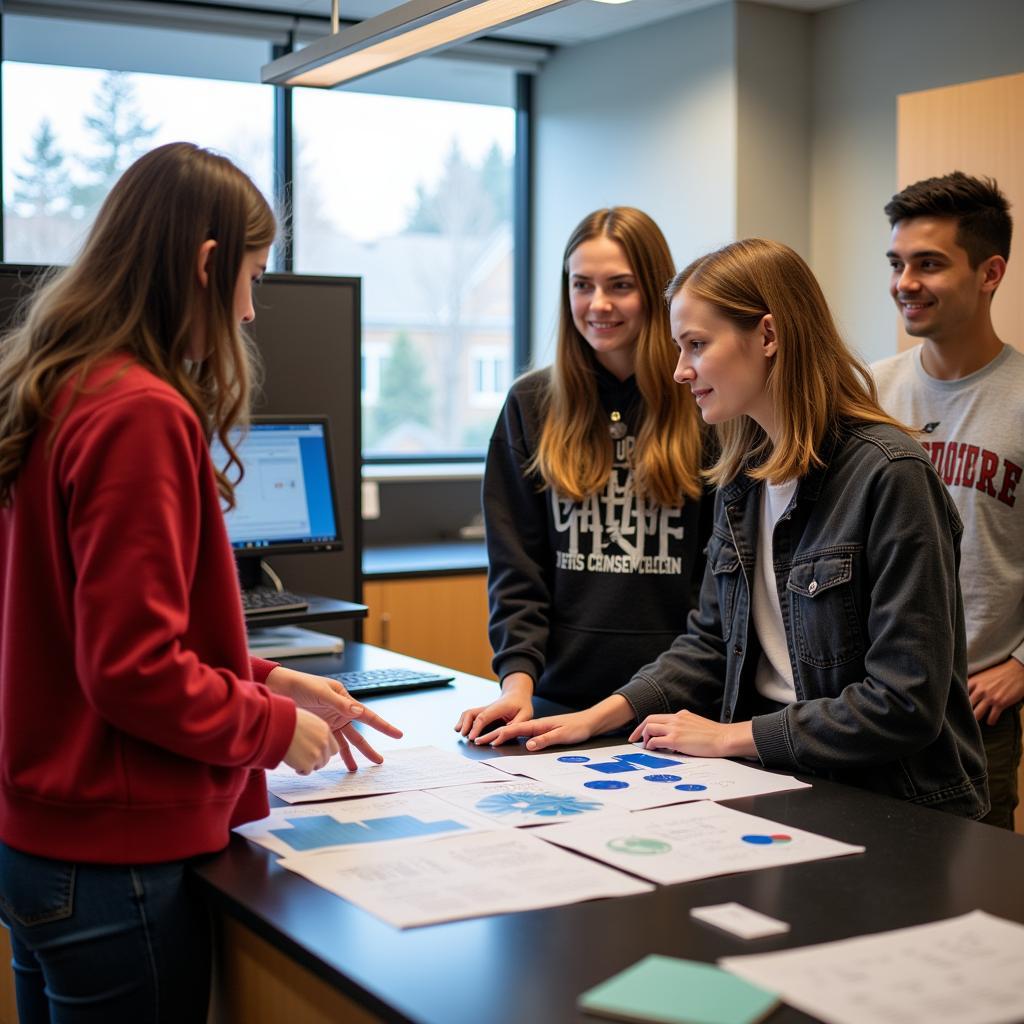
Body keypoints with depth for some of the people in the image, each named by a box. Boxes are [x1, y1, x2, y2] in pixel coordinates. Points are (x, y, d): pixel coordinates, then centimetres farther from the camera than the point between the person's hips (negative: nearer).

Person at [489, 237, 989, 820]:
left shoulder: (889, 475, -16)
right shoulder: (743, 478, 8)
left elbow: (907, 702, -18)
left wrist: (732, 736, -12)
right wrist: (601, 716, 1)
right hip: (774, 789, 7)